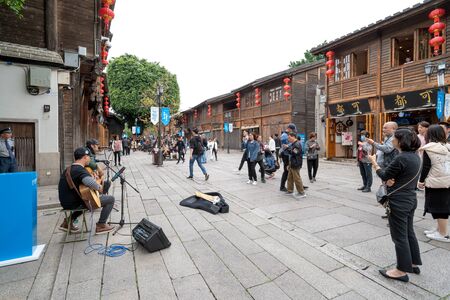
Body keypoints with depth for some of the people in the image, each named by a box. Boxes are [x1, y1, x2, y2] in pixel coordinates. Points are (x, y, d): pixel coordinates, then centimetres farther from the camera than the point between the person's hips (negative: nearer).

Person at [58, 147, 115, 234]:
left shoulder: (69, 169, 7)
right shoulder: (80, 170, -24)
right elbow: (89, 182, -46)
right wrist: (99, 188, -26)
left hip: (66, 202, 10)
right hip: (74, 203, -10)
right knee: (110, 199, -7)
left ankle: (68, 221, 29)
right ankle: (101, 226, 0)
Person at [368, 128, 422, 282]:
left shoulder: (401, 158, -24)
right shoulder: (415, 156, 6)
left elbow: (384, 176, -13)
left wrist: (373, 162, 0)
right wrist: (391, 180, -10)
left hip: (399, 202, -9)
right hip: (411, 199, 9)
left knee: (400, 236, 4)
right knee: (409, 233, 21)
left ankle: (402, 271, 17)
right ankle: (413, 264, 36)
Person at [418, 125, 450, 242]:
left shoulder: (429, 148, -12)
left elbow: (426, 167, -12)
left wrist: (421, 180, -2)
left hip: (435, 182, -7)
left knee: (438, 207, 2)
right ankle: (440, 229, 28)